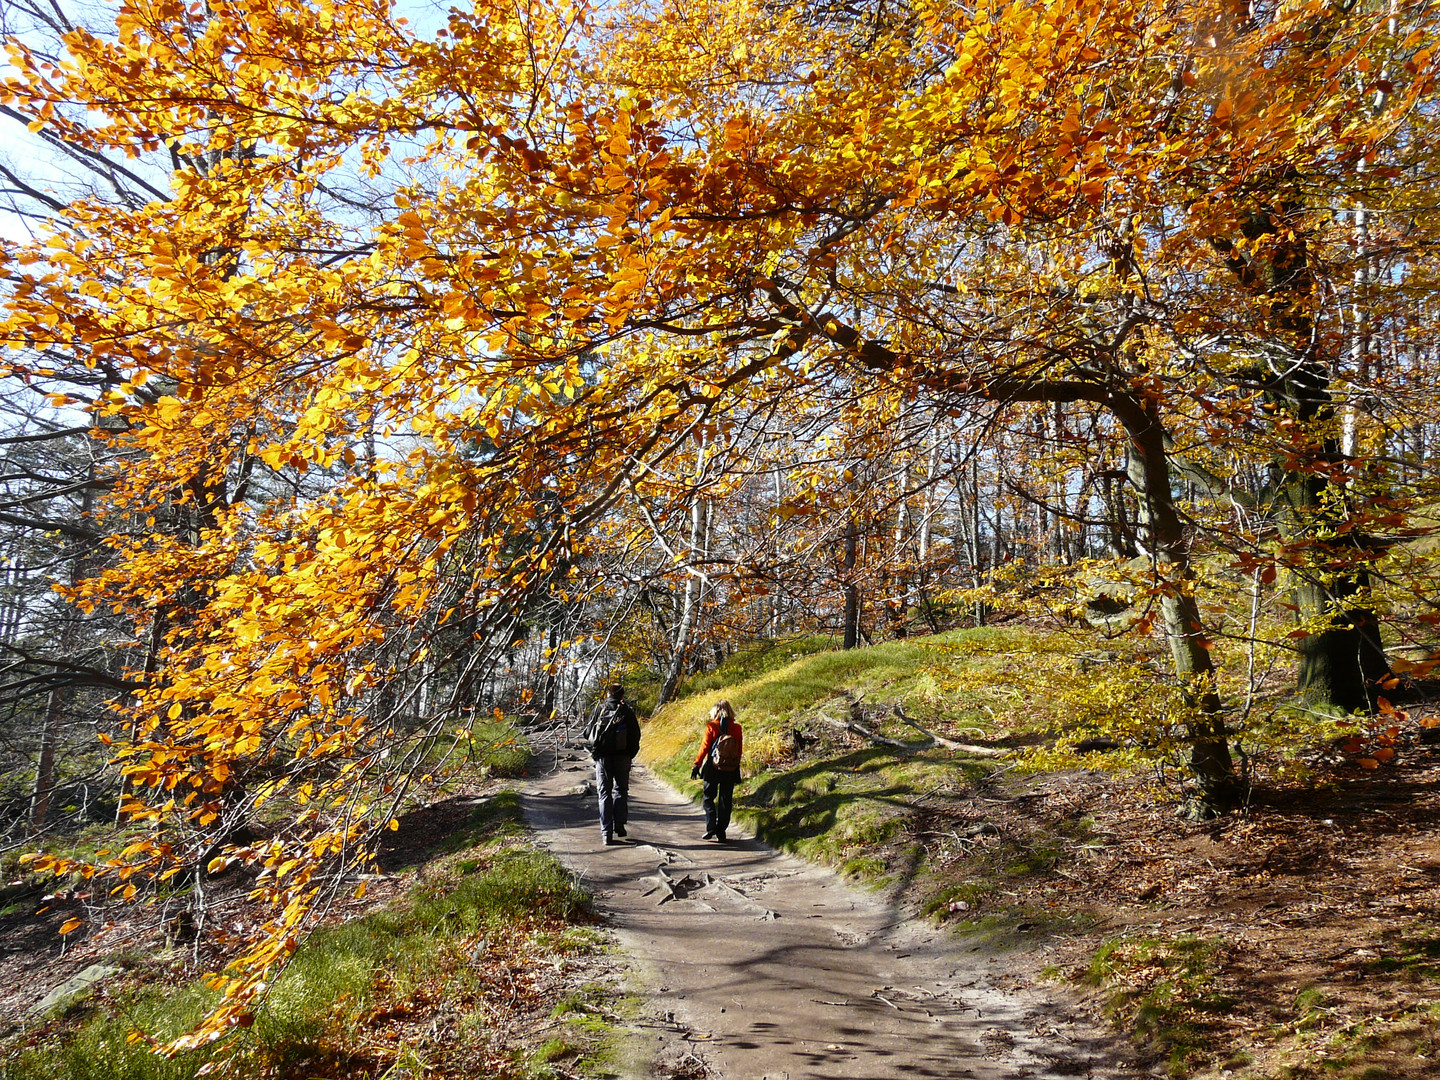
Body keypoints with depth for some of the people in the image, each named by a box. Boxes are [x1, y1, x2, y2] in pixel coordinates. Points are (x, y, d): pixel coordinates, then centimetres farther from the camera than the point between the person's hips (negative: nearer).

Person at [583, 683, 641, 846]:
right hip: (622, 757, 0)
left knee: (604, 793, 5)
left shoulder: (598, 709, 2)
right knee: (621, 790, 18)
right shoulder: (627, 711, -1)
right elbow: (635, 735, -2)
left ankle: (607, 833, 0)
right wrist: (630, 755, 9)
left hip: (602, 757, 1)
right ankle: (619, 823, 6)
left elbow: (587, 733, 5)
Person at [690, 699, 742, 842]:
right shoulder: (736, 727, -1)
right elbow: (739, 749, 3)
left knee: (707, 797, 12)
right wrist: (736, 768, 13)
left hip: (713, 767, -2)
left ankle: (711, 825, -4)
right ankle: (721, 832, 10)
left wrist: (697, 765, 0)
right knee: (725, 800, 10)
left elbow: (704, 747, -7)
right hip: (730, 770, 2)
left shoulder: (711, 727, -8)